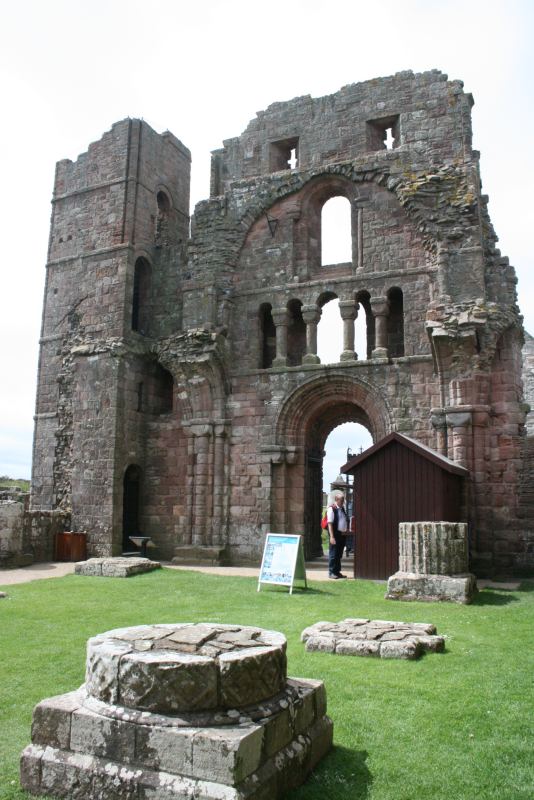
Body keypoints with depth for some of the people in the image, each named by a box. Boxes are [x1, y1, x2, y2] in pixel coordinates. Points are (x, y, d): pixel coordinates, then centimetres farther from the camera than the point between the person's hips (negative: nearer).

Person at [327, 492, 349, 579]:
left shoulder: (343, 508, 13)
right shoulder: (331, 509, -11)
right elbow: (330, 523, -15)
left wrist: (346, 530, 12)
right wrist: (332, 536, -19)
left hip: (342, 534, 8)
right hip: (335, 534, -8)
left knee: (339, 554, 14)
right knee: (333, 554, -1)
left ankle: (337, 572, 22)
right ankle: (331, 572, 6)